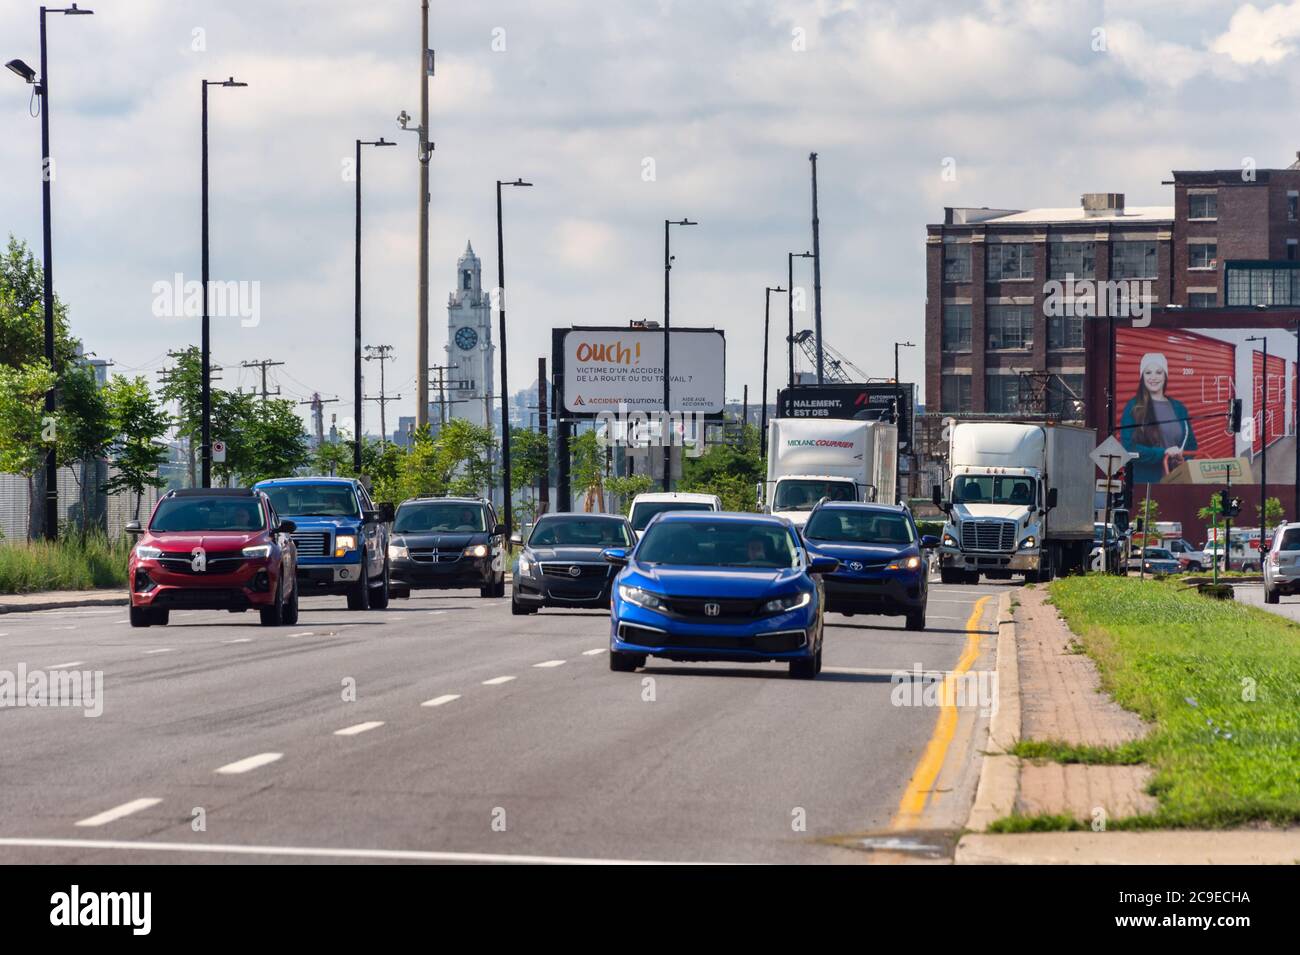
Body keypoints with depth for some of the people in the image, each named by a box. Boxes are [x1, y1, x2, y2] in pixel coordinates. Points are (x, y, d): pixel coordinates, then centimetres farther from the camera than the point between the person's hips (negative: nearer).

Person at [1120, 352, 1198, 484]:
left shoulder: (1178, 408, 14)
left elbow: (1191, 447, 17)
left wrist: (1182, 457, -5)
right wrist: (1163, 453, -16)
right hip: (1144, 481, -3)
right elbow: (1128, 447, -6)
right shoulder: (1133, 408, 2)